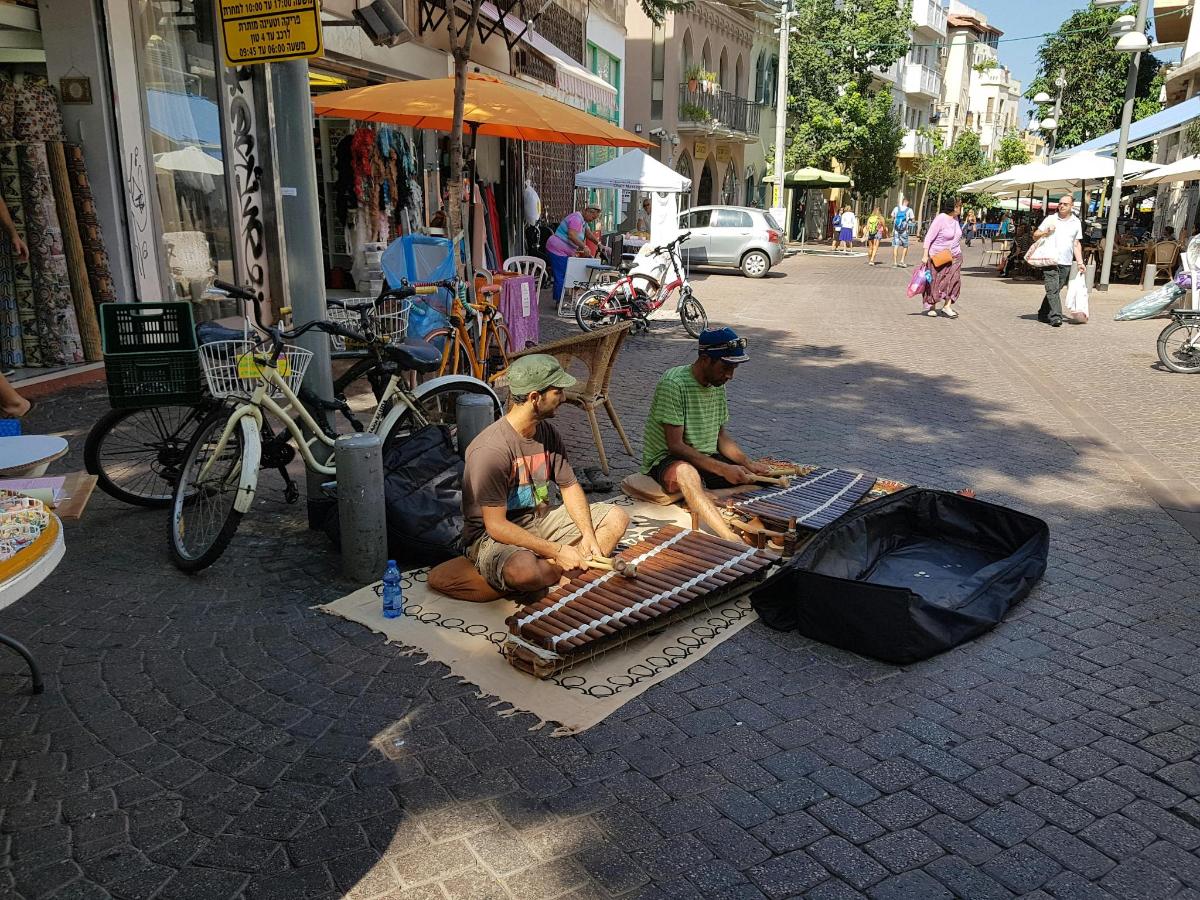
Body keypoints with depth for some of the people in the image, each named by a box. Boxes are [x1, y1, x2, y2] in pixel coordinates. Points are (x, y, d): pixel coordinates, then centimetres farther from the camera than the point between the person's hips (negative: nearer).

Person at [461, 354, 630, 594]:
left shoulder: (547, 433, -1)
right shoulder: (489, 450, -26)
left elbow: (570, 486, 8)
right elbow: (496, 526, -26)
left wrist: (589, 535, -10)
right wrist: (558, 552, -25)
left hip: (539, 522, 8)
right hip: (492, 537, -8)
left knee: (616, 518, 1)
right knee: (524, 571, -41)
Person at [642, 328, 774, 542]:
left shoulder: (718, 385, 7)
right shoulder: (673, 384, -19)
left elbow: (721, 434, 13)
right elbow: (675, 445, -22)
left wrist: (747, 463, -5)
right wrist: (723, 469, -27)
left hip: (708, 459, 9)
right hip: (666, 461, -8)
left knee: (760, 475, -9)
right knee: (686, 473, -42)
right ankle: (731, 538, -55)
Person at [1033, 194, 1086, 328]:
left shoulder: (1076, 223, 14)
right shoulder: (1050, 219, 7)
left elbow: (1077, 244, 17)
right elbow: (1035, 236, 12)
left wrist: (1080, 263, 10)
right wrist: (1045, 232, -9)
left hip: (1066, 263, 3)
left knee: (1056, 290, 7)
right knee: (1052, 290, -14)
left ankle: (1043, 314, 17)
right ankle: (1055, 317, -18)